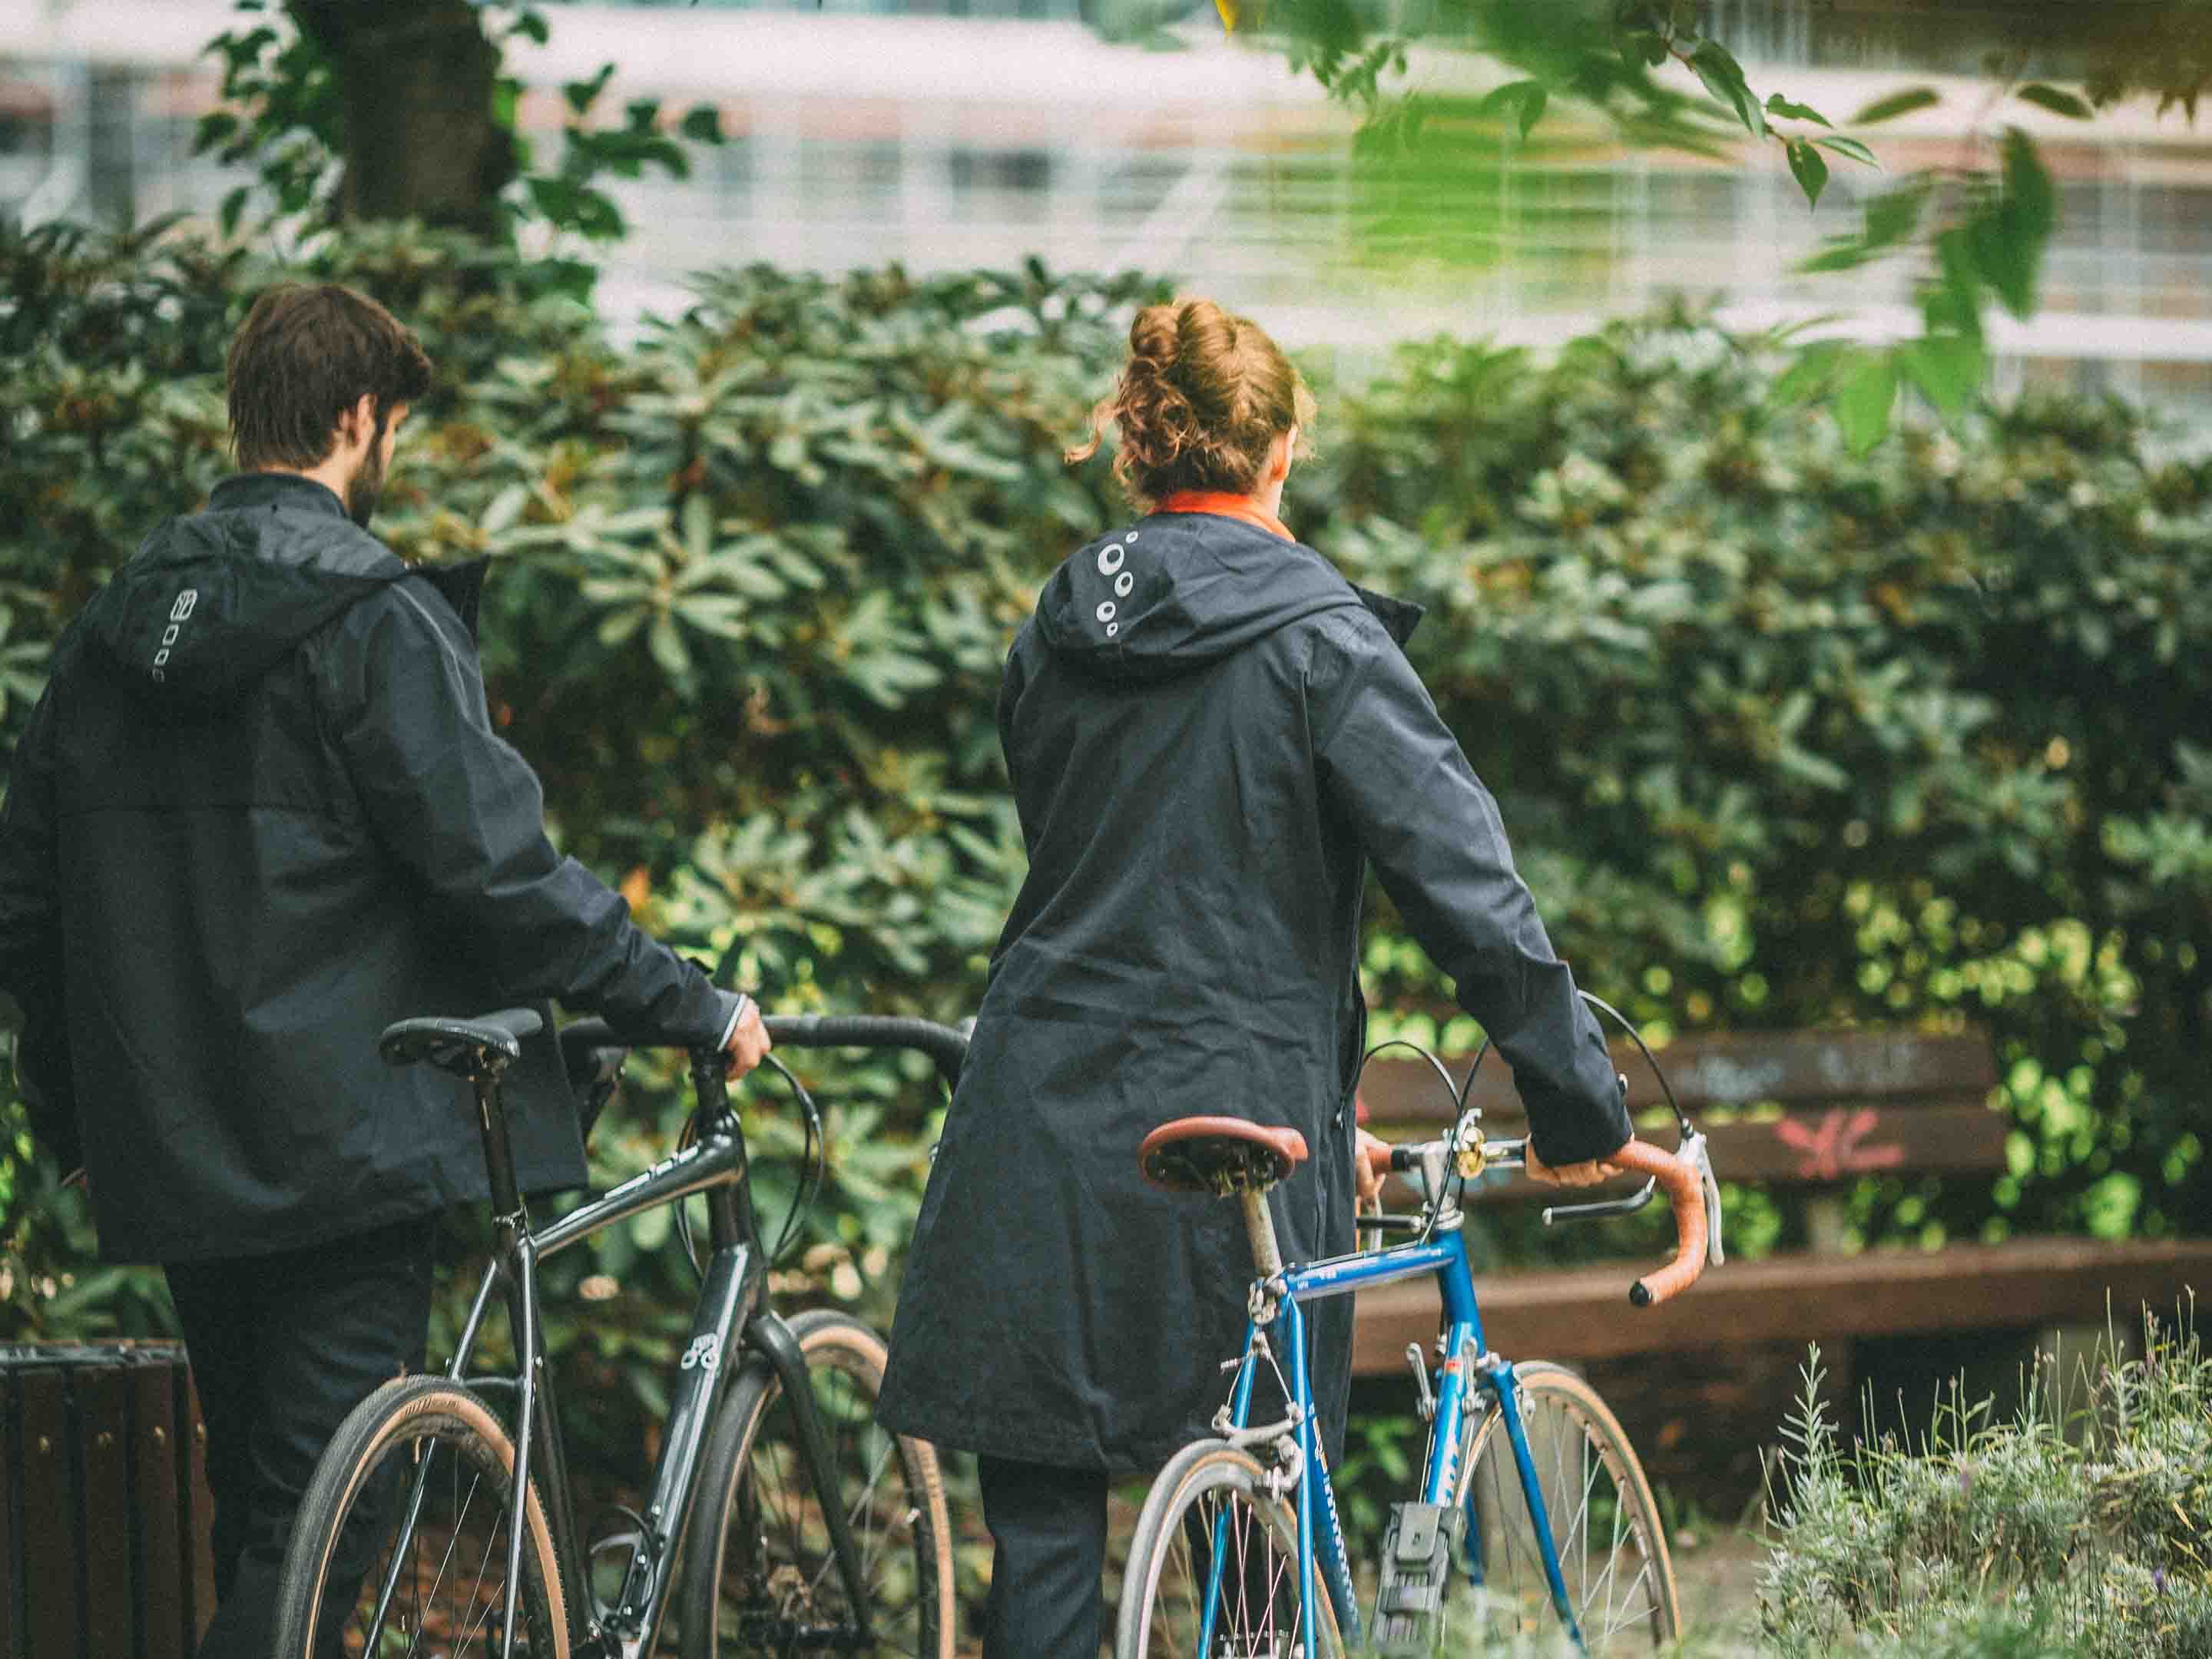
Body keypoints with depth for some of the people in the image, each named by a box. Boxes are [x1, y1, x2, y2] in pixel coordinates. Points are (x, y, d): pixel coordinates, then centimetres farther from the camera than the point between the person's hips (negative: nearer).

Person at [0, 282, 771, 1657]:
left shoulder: (117, 624, 10)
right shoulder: (376, 617, -12)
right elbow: (500, 872, -17)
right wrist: (696, 1008, -7)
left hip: (179, 1151, 7)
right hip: (344, 1144, -7)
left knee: (259, 1505, 16)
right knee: (314, 1521, -7)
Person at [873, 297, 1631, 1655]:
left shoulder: (1059, 632, 11)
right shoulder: (1317, 637, -7)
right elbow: (1464, 880, -12)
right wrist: (1576, 1090, -4)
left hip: (1038, 1132, 4)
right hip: (1231, 1134, -4)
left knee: (1043, 1541, 4)